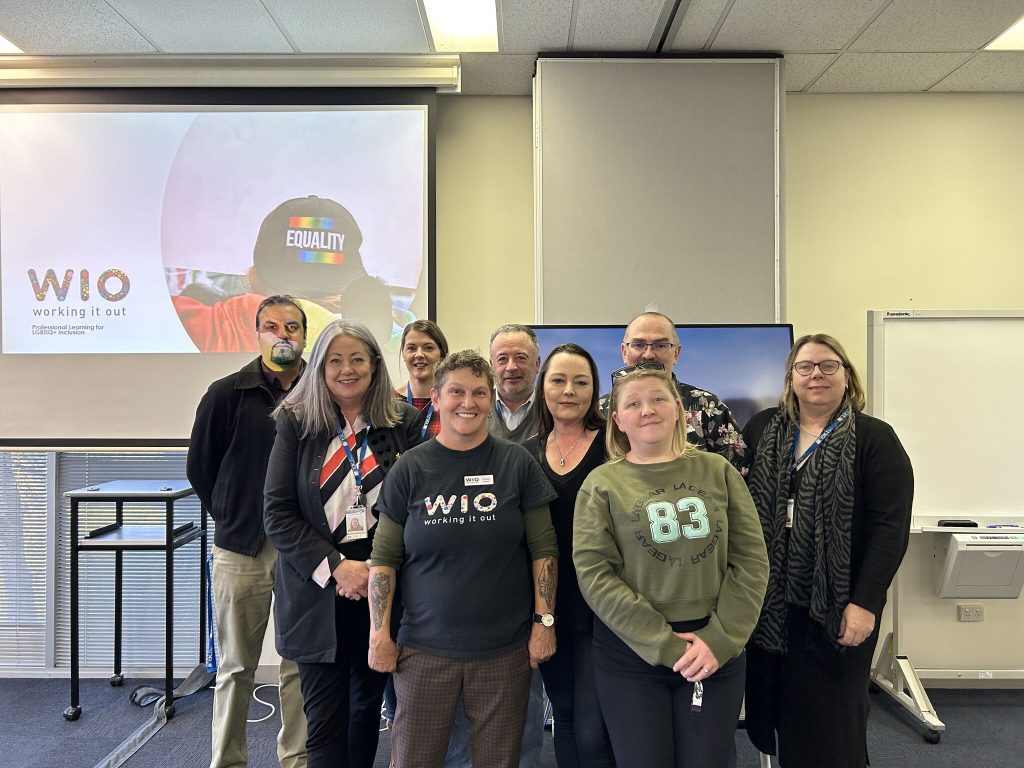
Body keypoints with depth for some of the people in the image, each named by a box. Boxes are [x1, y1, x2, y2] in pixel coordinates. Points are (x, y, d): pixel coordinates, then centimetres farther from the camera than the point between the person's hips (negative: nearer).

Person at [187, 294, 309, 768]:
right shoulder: (227, 395, -1)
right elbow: (200, 468, 7)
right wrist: (234, 517, 9)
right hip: (241, 551, 0)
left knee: (301, 665, 10)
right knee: (236, 667, 13)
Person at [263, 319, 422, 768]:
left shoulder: (404, 422, 0)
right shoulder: (296, 422, -1)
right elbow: (277, 514, -5)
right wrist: (335, 568, -14)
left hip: (381, 591, 1)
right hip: (317, 593, -1)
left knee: (368, 706, 16)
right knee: (325, 719, 5)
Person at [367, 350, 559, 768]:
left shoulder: (517, 463, -2)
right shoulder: (411, 469, -2)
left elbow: (543, 549, 0)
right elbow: (384, 558, 1)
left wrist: (544, 621, -4)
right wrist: (379, 633, -4)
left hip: (505, 649, 0)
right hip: (425, 648, 0)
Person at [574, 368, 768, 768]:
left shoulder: (717, 470, 3)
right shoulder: (602, 483, -2)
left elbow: (751, 561, 1)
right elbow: (594, 575, -9)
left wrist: (720, 639, -9)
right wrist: (663, 644, -15)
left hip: (716, 650, 2)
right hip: (631, 654, -1)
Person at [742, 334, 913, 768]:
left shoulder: (874, 439, -4)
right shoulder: (762, 429, 6)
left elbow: (891, 527, -9)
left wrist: (865, 603, -15)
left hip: (835, 609, -3)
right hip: (768, 603, 4)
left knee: (829, 728, 8)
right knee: (770, 711, 13)